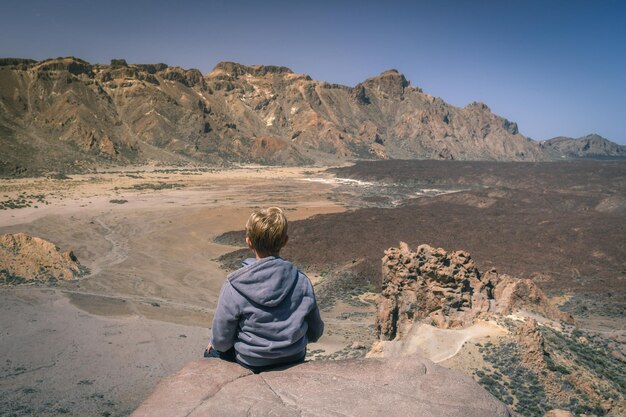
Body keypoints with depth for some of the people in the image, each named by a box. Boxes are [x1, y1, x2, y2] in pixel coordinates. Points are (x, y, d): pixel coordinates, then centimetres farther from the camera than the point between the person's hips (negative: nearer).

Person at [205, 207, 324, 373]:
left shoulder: (234, 286, -24)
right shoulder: (302, 281, -15)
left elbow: (221, 340, -14)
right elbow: (315, 333, -3)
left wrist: (215, 344, 8)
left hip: (251, 364, -3)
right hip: (295, 360, 3)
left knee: (211, 352, 28)